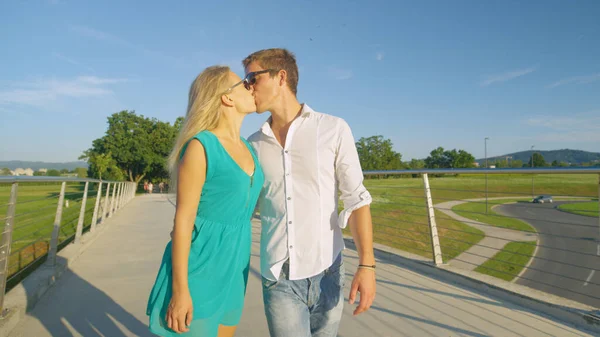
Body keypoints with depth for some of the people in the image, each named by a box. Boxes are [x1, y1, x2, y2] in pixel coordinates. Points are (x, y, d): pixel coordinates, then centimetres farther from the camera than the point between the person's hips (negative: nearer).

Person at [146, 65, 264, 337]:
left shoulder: (247, 148, 7)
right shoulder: (200, 146, -16)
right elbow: (183, 218, -16)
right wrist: (180, 290, -16)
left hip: (232, 266, 7)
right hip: (199, 265, -7)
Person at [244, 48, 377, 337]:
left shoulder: (334, 129, -5)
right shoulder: (253, 145, 4)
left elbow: (356, 199, -7)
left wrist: (367, 264, -14)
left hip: (325, 272, -1)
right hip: (277, 276, 2)